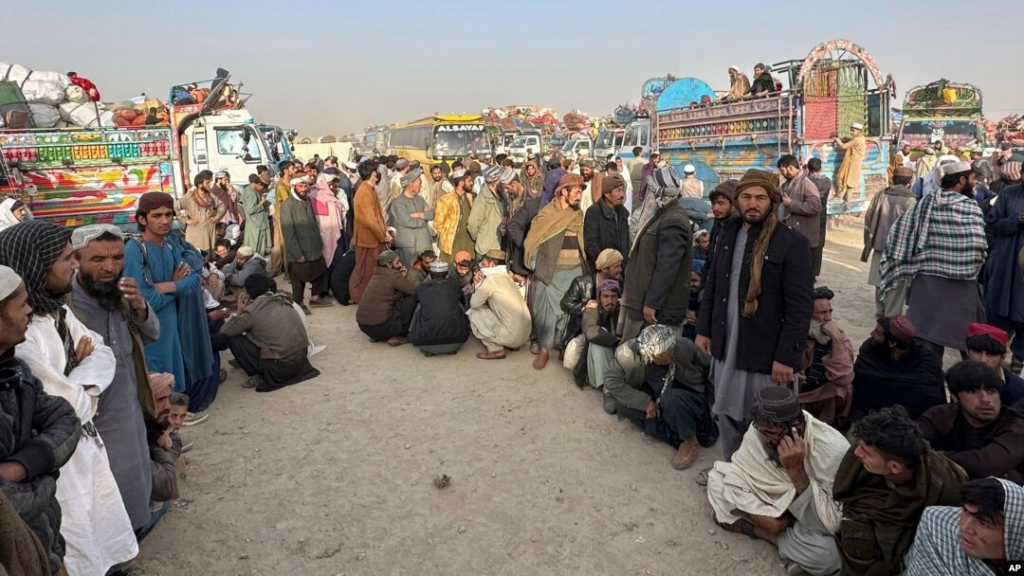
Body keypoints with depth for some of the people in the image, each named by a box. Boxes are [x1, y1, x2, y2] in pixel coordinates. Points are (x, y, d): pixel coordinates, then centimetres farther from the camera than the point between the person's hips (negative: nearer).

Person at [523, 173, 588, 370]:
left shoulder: (578, 214, 9)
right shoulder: (547, 213, -7)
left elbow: (581, 242, 15)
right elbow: (533, 240, -3)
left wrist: (584, 265, 11)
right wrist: (537, 266, -3)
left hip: (575, 271, 4)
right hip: (551, 272, -4)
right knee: (548, 310, -1)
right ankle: (545, 349, 11)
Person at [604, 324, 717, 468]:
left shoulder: (683, 346, -24)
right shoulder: (629, 353, -27)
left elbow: (709, 364, -7)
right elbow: (611, 379, -22)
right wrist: (645, 401, -26)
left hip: (686, 399, -2)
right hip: (653, 398, 3)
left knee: (670, 399, -36)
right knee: (621, 402, -23)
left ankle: (691, 442, -10)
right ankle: (677, 438, -18)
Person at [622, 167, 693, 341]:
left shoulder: (673, 223, -19)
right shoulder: (661, 216, 14)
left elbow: (666, 268, -25)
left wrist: (652, 303, -25)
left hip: (660, 309, -10)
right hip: (642, 302, 10)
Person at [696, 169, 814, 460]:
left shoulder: (793, 243, -13)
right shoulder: (729, 234, 6)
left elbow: (801, 307, -15)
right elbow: (712, 284, 13)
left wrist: (786, 357, -17)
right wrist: (703, 329, 10)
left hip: (766, 352, -6)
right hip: (727, 346, 6)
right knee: (727, 415, 18)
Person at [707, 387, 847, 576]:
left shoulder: (833, 451, -34)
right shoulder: (761, 430, -21)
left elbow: (829, 525, -33)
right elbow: (735, 477, -15)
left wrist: (796, 470, -41)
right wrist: (763, 517, -27)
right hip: (774, 505, 4)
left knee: (825, 556, -35)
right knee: (717, 478, -8)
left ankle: (754, 529, -8)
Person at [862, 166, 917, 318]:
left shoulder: (881, 196, 0)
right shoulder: (910, 200, -12)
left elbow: (868, 219, 4)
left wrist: (868, 244, 14)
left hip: (880, 246, 5)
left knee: (881, 281, 16)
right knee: (896, 285, 3)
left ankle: (880, 313, 28)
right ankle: (891, 318, 5)